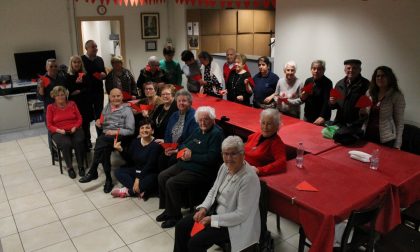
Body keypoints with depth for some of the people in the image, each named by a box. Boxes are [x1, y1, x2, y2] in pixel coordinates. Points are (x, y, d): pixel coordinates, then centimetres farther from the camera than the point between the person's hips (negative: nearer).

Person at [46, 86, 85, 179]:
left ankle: (81, 166, -17)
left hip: (74, 130, 1)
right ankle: (69, 167, -18)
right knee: (66, 143, -34)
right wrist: (59, 130, -14)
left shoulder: (72, 104, 12)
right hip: (59, 132, -1)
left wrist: (75, 127, -9)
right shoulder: (50, 107, 7)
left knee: (79, 141, -32)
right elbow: (49, 125, 4)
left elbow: (79, 119, 10)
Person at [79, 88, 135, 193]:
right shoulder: (106, 108, 23)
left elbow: (130, 130, -1)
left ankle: (92, 172, -27)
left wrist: (116, 131, -14)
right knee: (105, 149, -32)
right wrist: (99, 122, 3)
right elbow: (102, 124, 27)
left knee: (101, 140, -34)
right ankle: (108, 179, -25)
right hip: (105, 136, 4)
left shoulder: (127, 110, 6)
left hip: (120, 137, -4)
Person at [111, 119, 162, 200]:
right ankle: (140, 191, -24)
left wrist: (138, 178, -27)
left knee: (151, 180, -36)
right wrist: (121, 150, -12)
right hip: (136, 170, 6)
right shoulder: (135, 141, 3)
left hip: (149, 173, -6)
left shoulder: (156, 145, -15)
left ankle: (128, 191, -16)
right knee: (118, 172, -9)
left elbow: (150, 165, -22)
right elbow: (130, 160, 4)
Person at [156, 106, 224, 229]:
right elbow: (183, 144, 19)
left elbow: (211, 159, -23)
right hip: (184, 165, 10)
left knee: (172, 183, -21)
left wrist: (191, 156, -17)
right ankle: (168, 209, 15)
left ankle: (174, 216, -1)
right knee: (162, 177, 0)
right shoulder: (198, 131, 13)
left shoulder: (216, 134, -14)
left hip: (200, 172, -9)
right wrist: (184, 150, -5)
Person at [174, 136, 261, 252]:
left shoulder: (249, 178, -27)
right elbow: (213, 191, 11)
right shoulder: (225, 167, -3)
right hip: (215, 210, 8)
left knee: (195, 243, -18)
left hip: (234, 223, -8)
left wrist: (212, 219, -21)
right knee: (181, 226, 2)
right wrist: (204, 208, -6)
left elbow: (241, 214, -25)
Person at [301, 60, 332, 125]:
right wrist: (302, 97, -11)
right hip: (307, 116, 5)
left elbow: (327, 101, -20)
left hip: (320, 118, -5)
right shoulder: (308, 81, 5)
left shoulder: (327, 82, -11)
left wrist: (322, 117, -34)